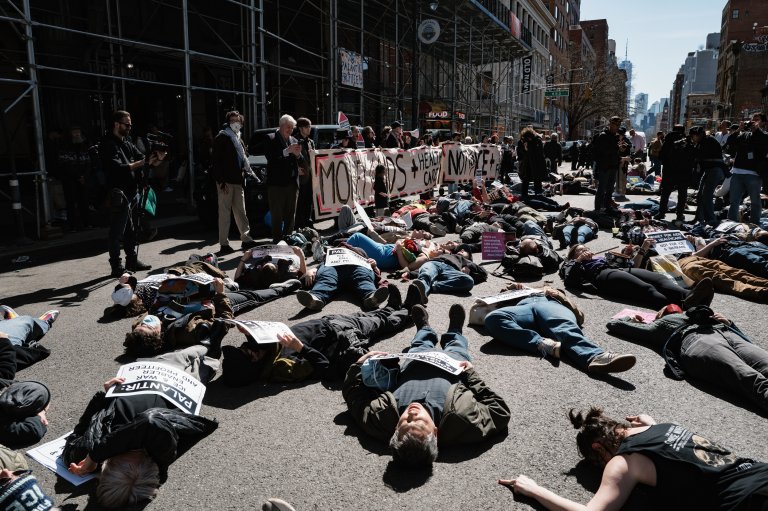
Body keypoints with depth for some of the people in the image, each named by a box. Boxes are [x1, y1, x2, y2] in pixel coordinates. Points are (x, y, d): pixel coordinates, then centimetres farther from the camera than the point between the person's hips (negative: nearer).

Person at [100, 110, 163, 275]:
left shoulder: (128, 143, 17)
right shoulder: (108, 144, -9)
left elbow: (147, 163, 14)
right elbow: (118, 168, -21)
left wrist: (158, 159, -7)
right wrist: (143, 162, -20)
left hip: (134, 193, 8)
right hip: (119, 195, -8)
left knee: (131, 231, 16)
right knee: (117, 232, -2)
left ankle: (132, 261, 26)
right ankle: (117, 267, 2)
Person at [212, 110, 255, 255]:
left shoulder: (239, 139, 18)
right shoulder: (221, 138, -6)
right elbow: (217, 161, -12)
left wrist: (245, 171, 9)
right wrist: (222, 182, -18)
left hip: (238, 181, 8)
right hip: (226, 181, -8)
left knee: (240, 211, 13)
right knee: (225, 213, -3)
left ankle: (246, 239, 21)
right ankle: (224, 244, 2)